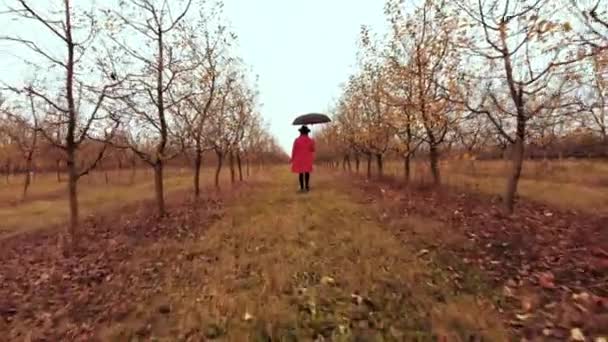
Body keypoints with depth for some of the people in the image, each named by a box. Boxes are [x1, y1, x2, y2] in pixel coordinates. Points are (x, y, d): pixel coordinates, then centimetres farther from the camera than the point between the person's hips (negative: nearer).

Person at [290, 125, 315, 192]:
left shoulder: (297, 140, -6)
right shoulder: (310, 140, -2)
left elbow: (294, 150, -4)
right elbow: (313, 150, 6)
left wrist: (292, 159, 5)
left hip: (299, 159, -1)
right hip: (307, 159, 1)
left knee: (300, 173, 3)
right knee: (307, 172, 7)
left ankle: (302, 187, 1)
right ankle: (306, 186, 7)